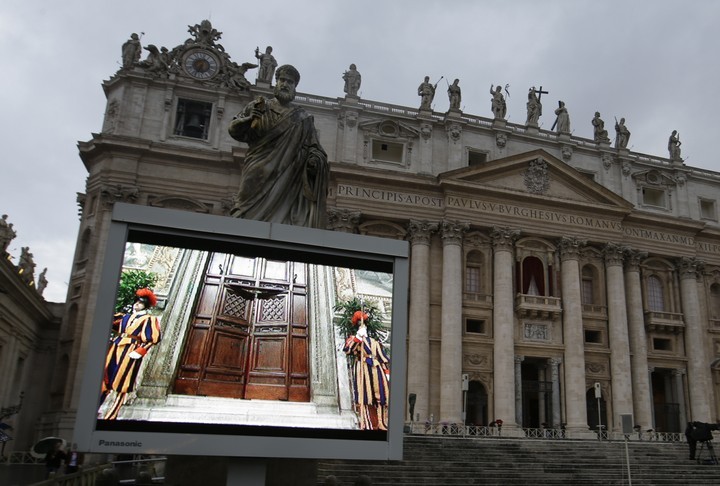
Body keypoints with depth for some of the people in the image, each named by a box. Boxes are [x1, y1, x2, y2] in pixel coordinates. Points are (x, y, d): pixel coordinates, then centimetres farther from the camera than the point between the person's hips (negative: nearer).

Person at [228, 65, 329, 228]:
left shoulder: (303, 118, 18)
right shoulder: (258, 106, 16)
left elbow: (312, 145, 13)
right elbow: (234, 129, 11)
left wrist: (315, 158, -10)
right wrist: (249, 119, -10)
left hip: (288, 174, 1)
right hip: (259, 172, -1)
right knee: (253, 215, -14)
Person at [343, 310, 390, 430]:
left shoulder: (375, 342, 22)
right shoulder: (354, 340, 12)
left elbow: (384, 360, 18)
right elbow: (347, 349, -12)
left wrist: (387, 373, 5)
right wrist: (358, 336, -16)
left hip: (376, 373, 3)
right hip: (363, 374, -3)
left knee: (380, 403, -2)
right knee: (365, 402, -10)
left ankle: (381, 426, 0)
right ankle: (368, 426, -8)